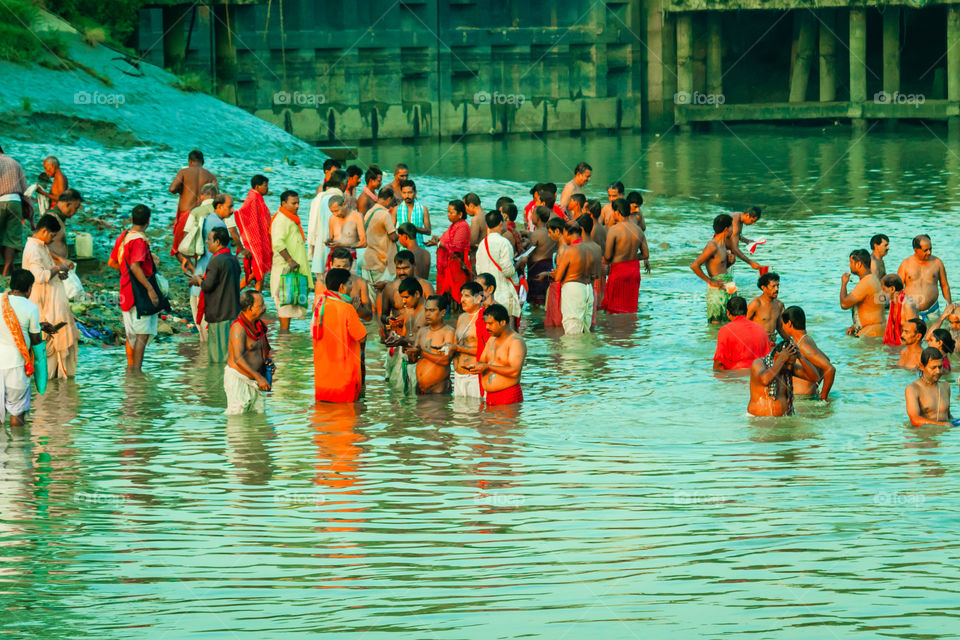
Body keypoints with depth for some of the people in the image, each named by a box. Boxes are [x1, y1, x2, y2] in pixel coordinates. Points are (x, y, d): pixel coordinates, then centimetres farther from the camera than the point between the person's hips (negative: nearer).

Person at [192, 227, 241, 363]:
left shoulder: (216, 261, -17)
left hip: (219, 314, -8)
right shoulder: (234, 259, 10)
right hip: (234, 312, 8)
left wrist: (198, 280, 2)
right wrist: (204, 277, 18)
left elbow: (207, 286, -18)